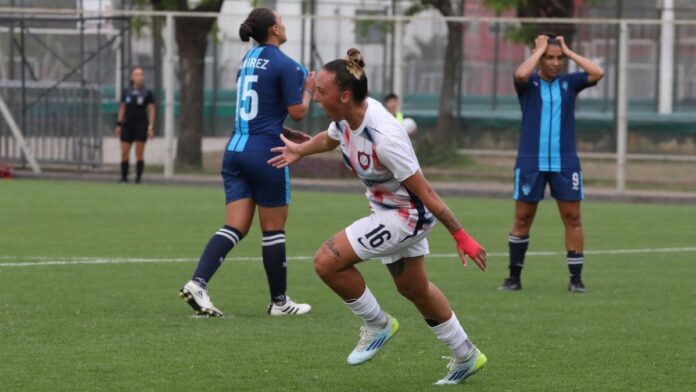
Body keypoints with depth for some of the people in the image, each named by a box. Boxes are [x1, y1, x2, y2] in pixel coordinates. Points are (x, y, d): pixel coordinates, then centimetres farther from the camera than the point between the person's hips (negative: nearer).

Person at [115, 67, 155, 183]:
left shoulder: (147, 93, -1)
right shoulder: (126, 92, 7)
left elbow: (151, 111, -1)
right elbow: (122, 109, 13)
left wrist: (151, 127, -8)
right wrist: (118, 125, 9)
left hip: (141, 125, -3)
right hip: (127, 125, 3)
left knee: (139, 154, -3)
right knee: (124, 153, 0)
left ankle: (138, 178, 0)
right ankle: (124, 177, 10)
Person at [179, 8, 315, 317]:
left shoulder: (247, 60, 15)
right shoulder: (285, 65, -9)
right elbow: (298, 112, -9)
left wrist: (289, 135, 25)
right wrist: (308, 90, 10)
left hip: (236, 150, 7)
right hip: (266, 153, -7)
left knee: (235, 227, 2)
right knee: (273, 230, 6)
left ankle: (198, 283, -17)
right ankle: (279, 301, 15)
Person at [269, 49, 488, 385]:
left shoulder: (385, 138, -35)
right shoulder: (346, 117, -10)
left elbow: (425, 193, -28)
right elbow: (330, 138, 18)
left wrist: (460, 236, -23)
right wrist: (300, 150, 34)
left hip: (408, 215, -9)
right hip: (386, 208, 9)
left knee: (327, 262, -17)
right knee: (414, 289, 23)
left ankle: (377, 325, 6)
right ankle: (466, 357, 39)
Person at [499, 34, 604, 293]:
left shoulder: (569, 83, 7)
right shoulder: (529, 84, 1)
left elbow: (597, 73, -8)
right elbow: (521, 74, -22)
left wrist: (568, 51, -2)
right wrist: (539, 49, -9)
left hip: (564, 163, 1)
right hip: (531, 162, -1)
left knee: (572, 218, -2)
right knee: (522, 218, 2)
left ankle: (576, 278, 3)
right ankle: (514, 277, 11)